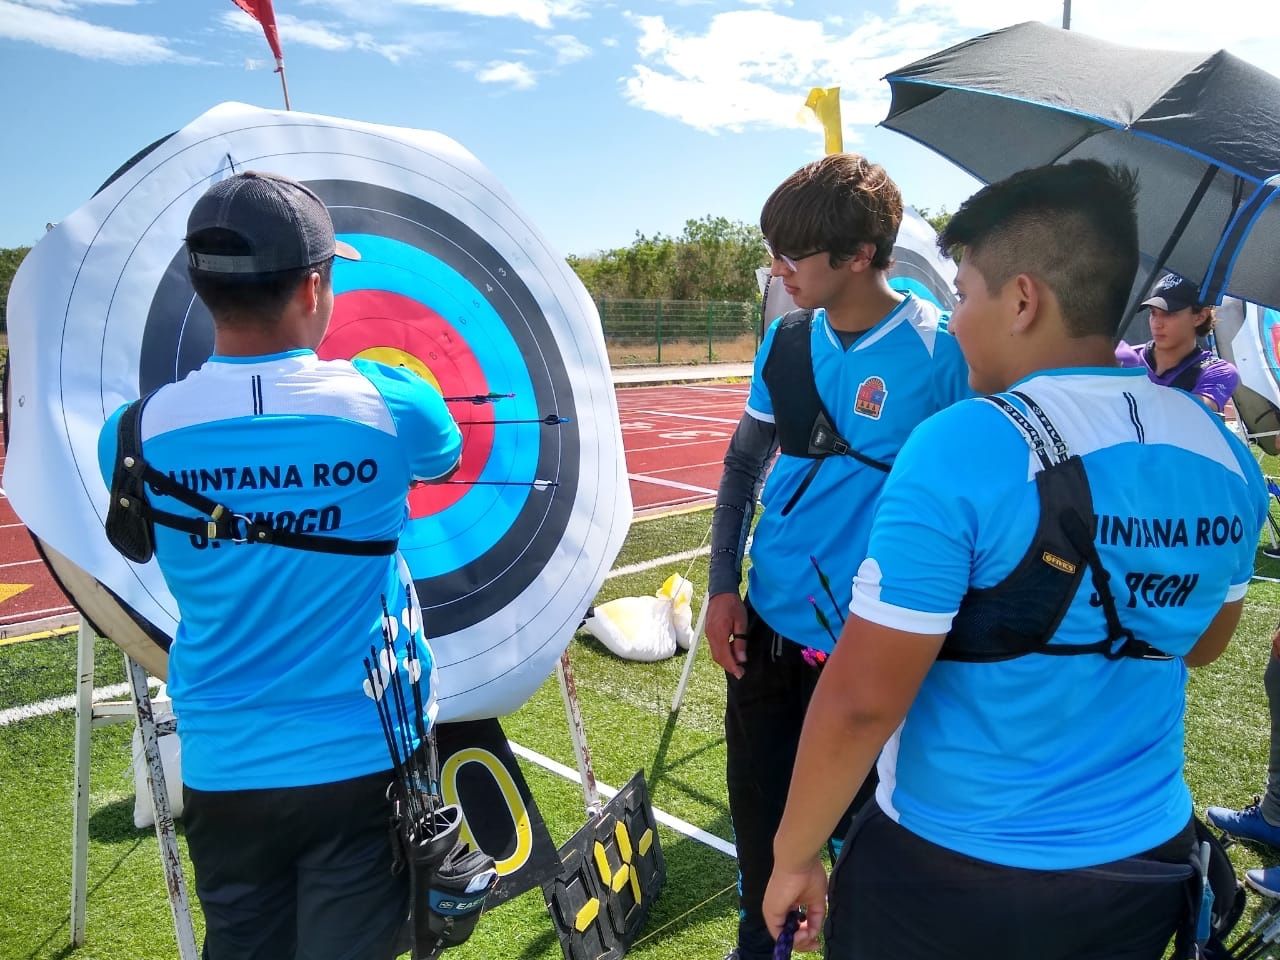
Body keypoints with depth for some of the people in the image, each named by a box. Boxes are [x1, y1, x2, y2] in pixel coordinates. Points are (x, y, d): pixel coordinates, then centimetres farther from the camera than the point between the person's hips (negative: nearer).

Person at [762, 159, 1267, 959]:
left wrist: (793, 856, -10)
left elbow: (860, 701, -23)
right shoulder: (1227, 458, -5)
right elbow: (1202, 642, 12)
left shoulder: (959, 448, -24)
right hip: (1148, 865, 5)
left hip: (945, 872, -5)